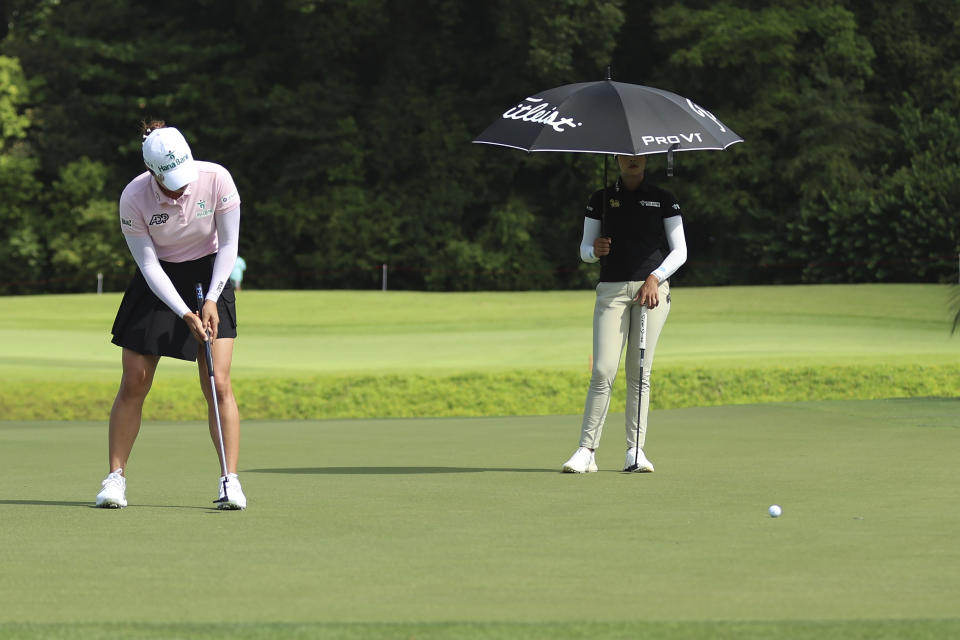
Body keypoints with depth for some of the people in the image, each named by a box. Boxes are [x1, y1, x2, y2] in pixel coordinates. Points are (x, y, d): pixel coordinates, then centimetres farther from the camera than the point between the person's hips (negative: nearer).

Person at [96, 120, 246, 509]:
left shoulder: (216, 179, -21)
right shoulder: (133, 198, -21)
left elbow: (228, 245, -10)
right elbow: (149, 265, -16)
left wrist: (211, 301, -17)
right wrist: (185, 313, -23)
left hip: (209, 277, 0)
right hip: (158, 283, 0)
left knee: (218, 383, -11)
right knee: (134, 384, -2)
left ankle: (230, 481, -10)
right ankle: (115, 477, 8)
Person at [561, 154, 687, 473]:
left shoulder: (664, 200, 9)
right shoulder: (601, 200, 12)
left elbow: (679, 251, 7)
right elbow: (584, 250, 15)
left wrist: (655, 278, -8)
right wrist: (594, 250, -9)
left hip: (653, 288, 0)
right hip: (612, 289, 0)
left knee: (640, 372, -1)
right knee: (603, 371, -11)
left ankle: (635, 450, 2)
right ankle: (586, 450, -11)